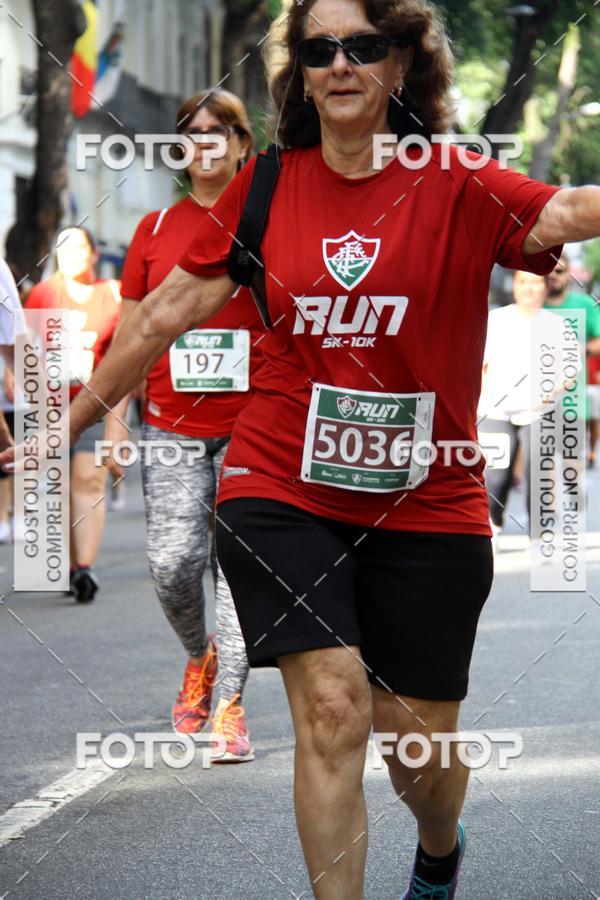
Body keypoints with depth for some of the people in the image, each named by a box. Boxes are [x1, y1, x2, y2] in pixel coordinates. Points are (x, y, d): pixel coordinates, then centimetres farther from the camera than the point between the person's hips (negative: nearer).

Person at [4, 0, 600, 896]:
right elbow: (168, 310, 12)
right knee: (332, 707, -15)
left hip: (424, 503, -1)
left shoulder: (458, 186, -5)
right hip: (282, 491, 1)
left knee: (418, 739, 8)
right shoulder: (267, 186, 3)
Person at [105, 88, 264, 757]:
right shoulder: (155, 230, 11)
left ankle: (230, 705, 2)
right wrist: (115, 424, 6)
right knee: (172, 563, -7)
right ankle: (199, 657, 23)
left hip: (250, 425, -2)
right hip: (171, 425, 2)